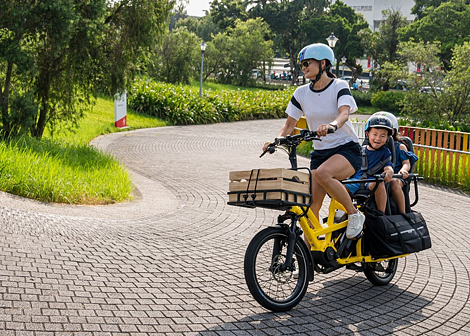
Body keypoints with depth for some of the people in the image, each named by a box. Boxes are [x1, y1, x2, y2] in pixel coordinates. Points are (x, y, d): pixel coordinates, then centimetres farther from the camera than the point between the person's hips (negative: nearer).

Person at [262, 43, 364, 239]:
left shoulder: (339, 87, -10)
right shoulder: (301, 93, 3)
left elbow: (344, 113, -28)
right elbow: (290, 124, 4)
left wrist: (331, 125, -51)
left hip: (347, 149, -5)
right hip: (320, 152, 5)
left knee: (322, 173, -35)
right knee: (311, 207, -7)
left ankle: (354, 215, -15)